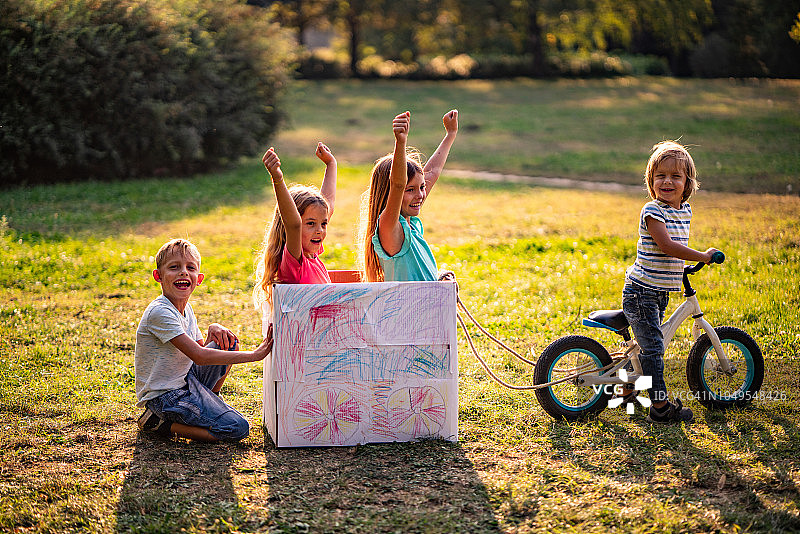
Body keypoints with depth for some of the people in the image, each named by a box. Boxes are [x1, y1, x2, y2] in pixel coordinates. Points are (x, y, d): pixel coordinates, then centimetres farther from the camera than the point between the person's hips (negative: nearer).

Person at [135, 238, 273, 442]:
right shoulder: (159, 312, -23)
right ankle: (162, 424, -7)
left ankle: (210, 401, 12)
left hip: (185, 379, 9)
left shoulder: (186, 309, 7)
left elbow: (200, 347, 17)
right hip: (163, 395, -9)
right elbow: (199, 356, -27)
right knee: (237, 428, -17)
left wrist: (214, 329, -6)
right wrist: (253, 355, -25)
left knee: (229, 343, 6)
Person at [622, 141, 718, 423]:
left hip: (661, 292, 8)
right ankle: (660, 406, -5)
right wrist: (703, 257, -20)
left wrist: (683, 267, 21)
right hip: (641, 292, -8)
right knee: (653, 347, -8)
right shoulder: (652, 211, -17)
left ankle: (628, 391, 32)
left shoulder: (685, 209, 9)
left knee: (648, 345, 17)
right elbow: (666, 245, -26)